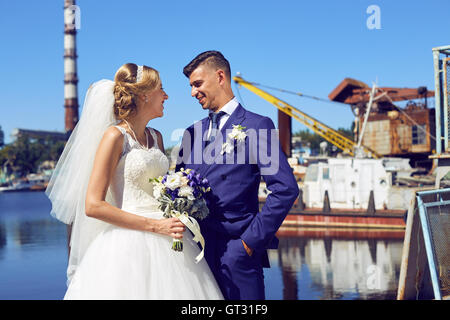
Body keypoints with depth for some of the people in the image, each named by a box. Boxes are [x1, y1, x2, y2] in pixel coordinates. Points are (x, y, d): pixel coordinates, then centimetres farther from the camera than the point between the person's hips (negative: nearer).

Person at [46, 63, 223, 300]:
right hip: (129, 246, -7)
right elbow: (93, 205, -13)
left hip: (165, 245, 7)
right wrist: (155, 225, -16)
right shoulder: (115, 136, -7)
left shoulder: (156, 137, 14)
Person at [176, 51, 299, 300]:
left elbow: (285, 189, -10)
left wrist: (252, 240, -11)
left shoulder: (257, 126, -3)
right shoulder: (192, 133, 15)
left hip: (235, 252, -5)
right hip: (196, 251, 5)